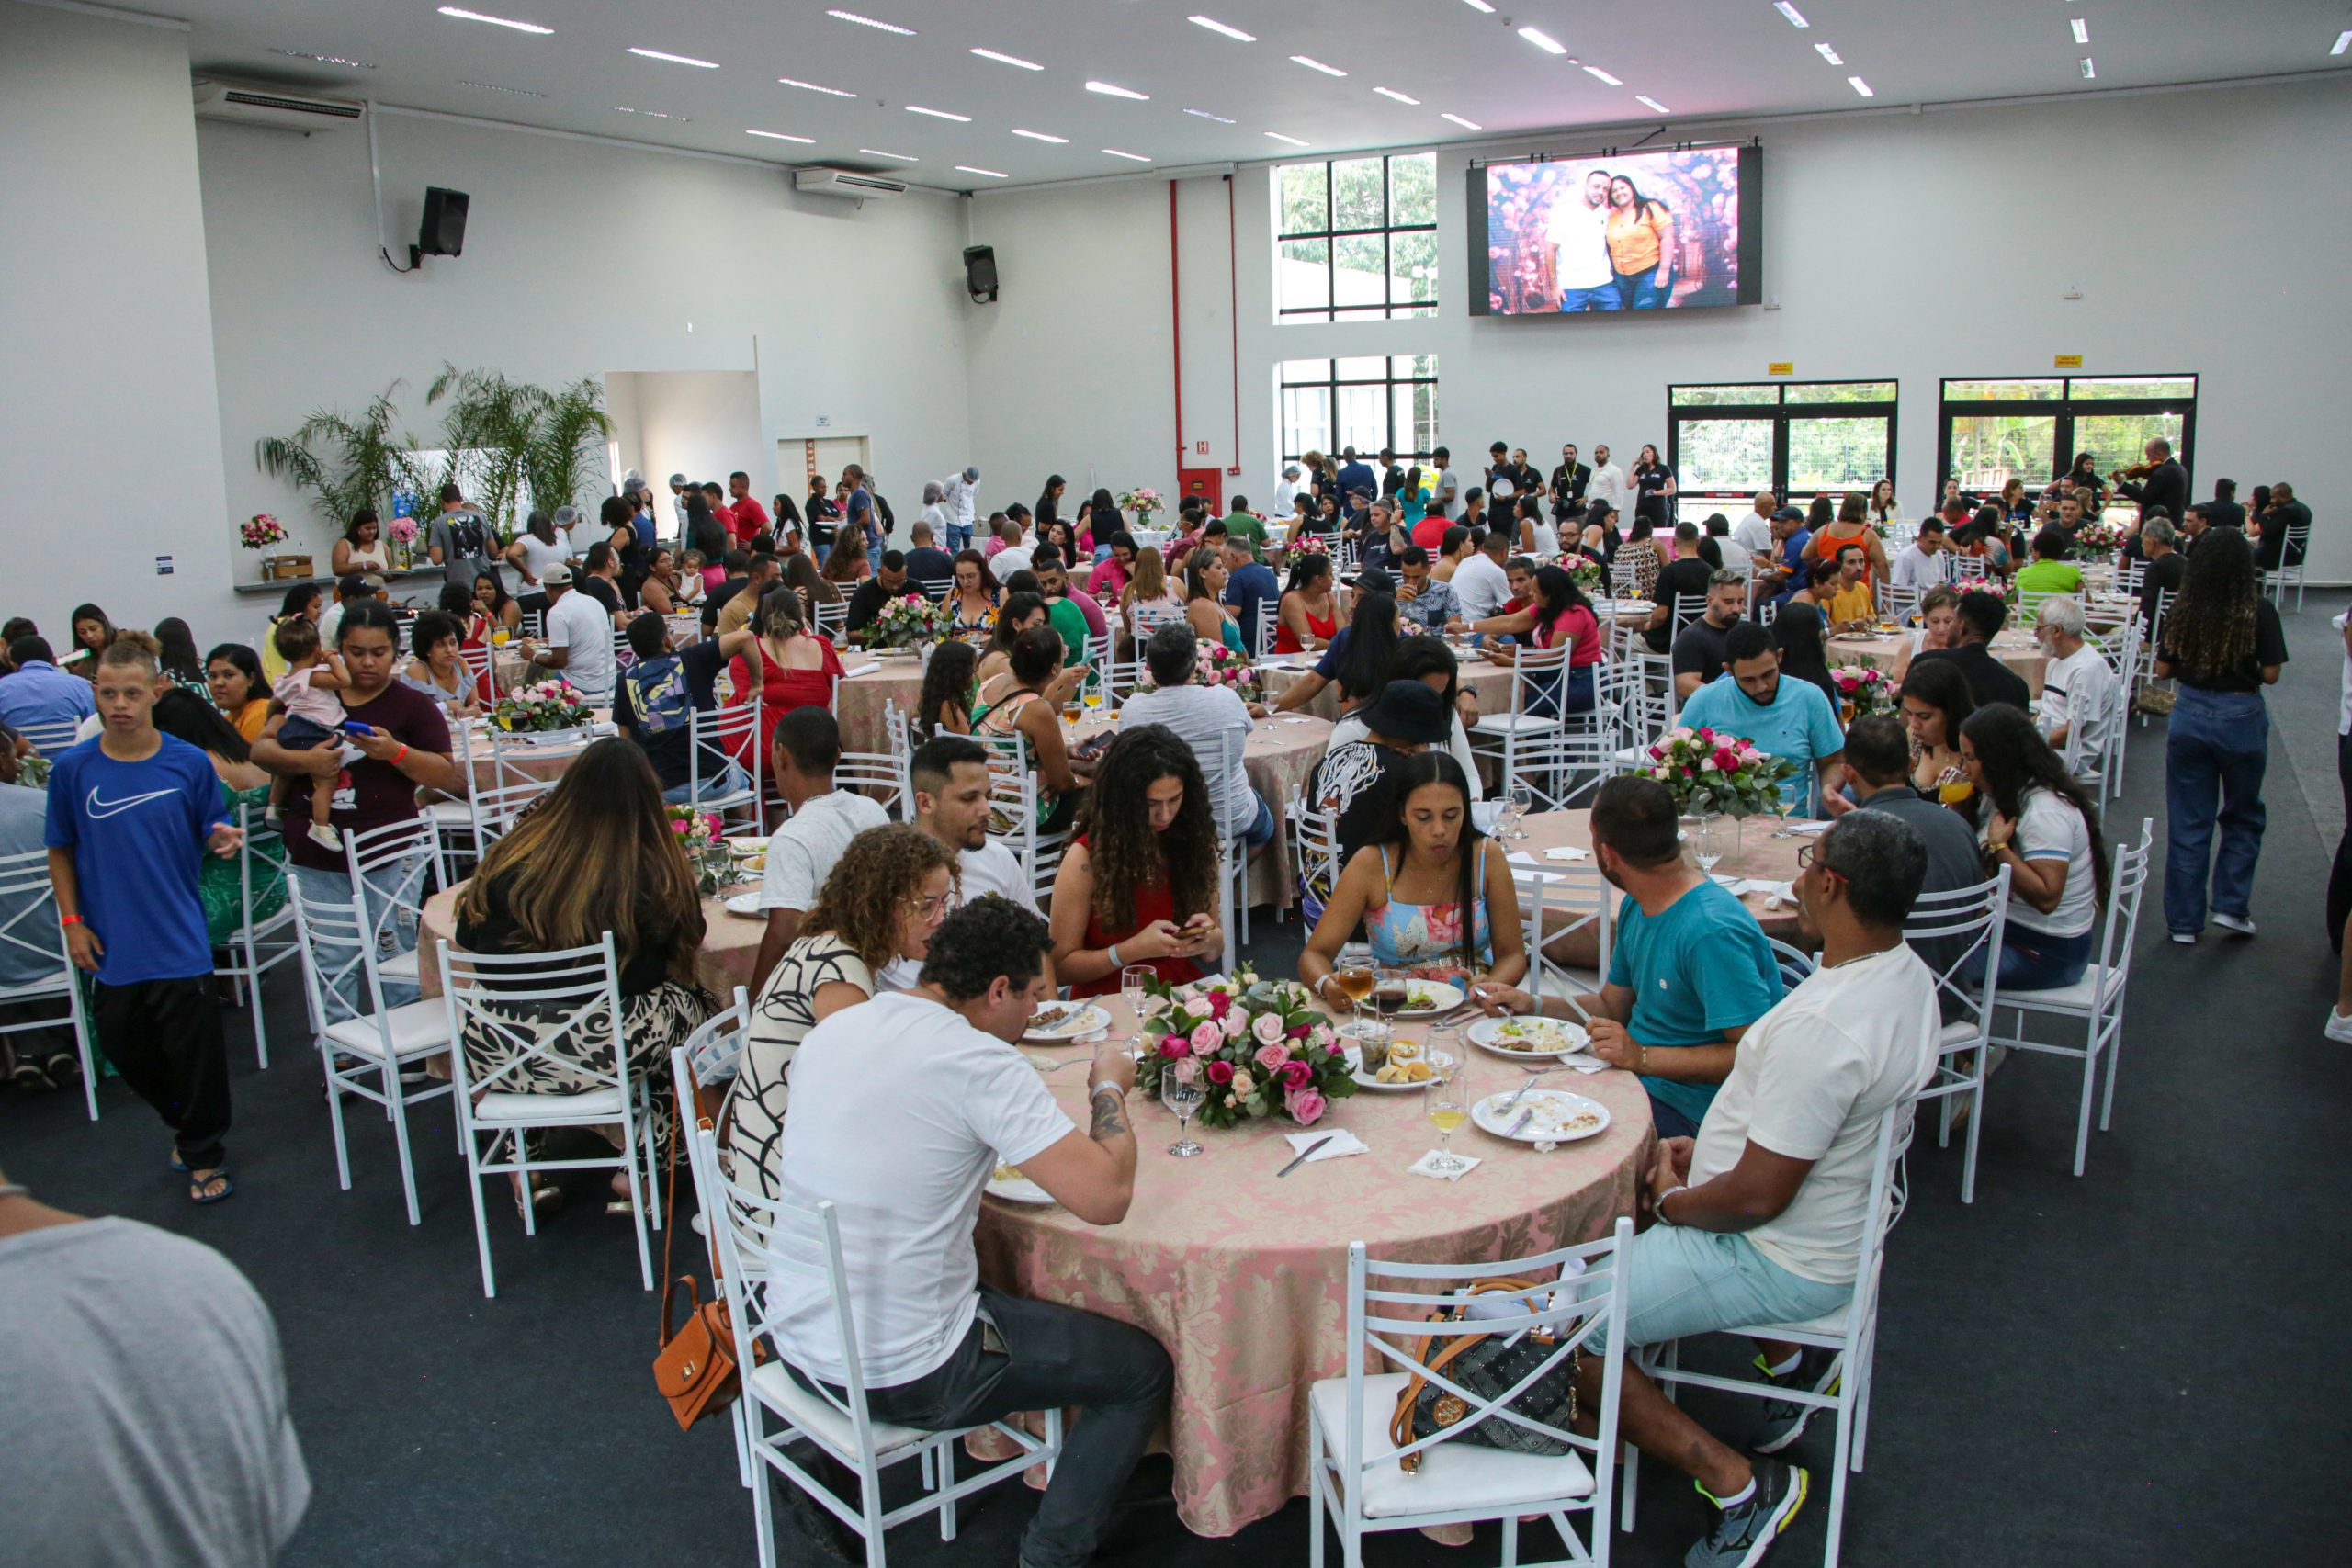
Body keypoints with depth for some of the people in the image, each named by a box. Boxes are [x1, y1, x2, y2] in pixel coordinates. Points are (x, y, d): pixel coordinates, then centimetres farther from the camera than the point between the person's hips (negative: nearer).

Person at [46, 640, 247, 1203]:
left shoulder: (189, 763, -5)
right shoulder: (71, 770, -3)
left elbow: (210, 834, 3)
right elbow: (61, 851, 6)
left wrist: (224, 840, -20)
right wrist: (72, 921, 1)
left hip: (179, 941, -2)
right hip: (111, 945, 2)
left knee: (195, 1050, 3)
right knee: (124, 1047, 14)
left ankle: (203, 1155, 23)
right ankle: (181, 1121, 41)